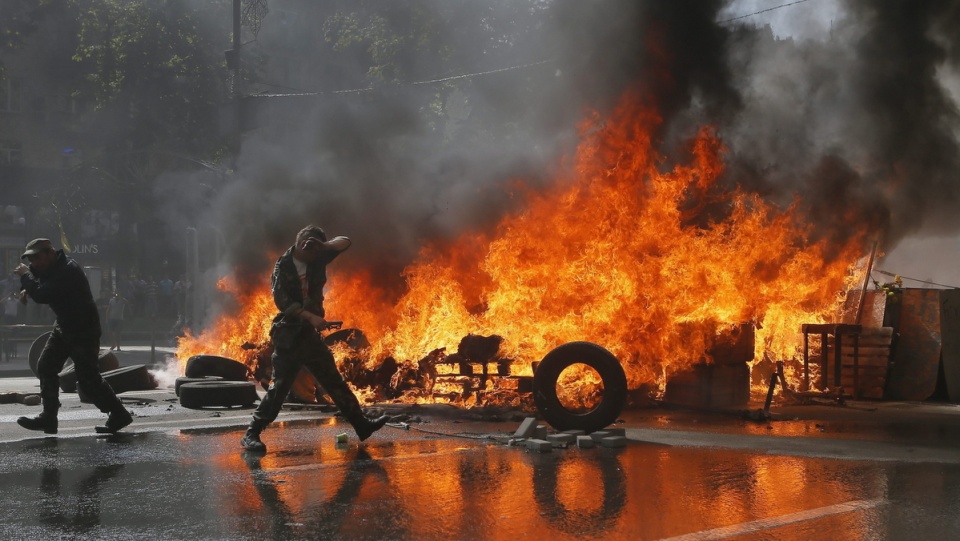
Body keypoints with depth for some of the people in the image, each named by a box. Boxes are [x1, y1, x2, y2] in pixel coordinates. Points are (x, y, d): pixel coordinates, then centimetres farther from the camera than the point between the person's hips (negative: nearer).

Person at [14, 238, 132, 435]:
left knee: (87, 378, -8)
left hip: (83, 331, -10)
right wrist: (26, 288, 1)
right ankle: (48, 418, 10)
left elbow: (42, 295, -33)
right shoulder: (51, 266, 5)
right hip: (64, 327, 10)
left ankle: (118, 415, 5)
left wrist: (26, 275, -17)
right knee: (45, 367, 6)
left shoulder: (67, 271, -26)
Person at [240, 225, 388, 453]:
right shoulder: (283, 267, -9)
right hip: (289, 335, -7)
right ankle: (251, 434, -6)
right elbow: (282, 300, -21)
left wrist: (322, 245, -11)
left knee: (335, 381, 12)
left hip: (310, 334, 7)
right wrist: (311, 317, -30)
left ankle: (361, 425, 18)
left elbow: (344, 243, 9)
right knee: (280, 386, -10)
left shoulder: (316, 261, 7)